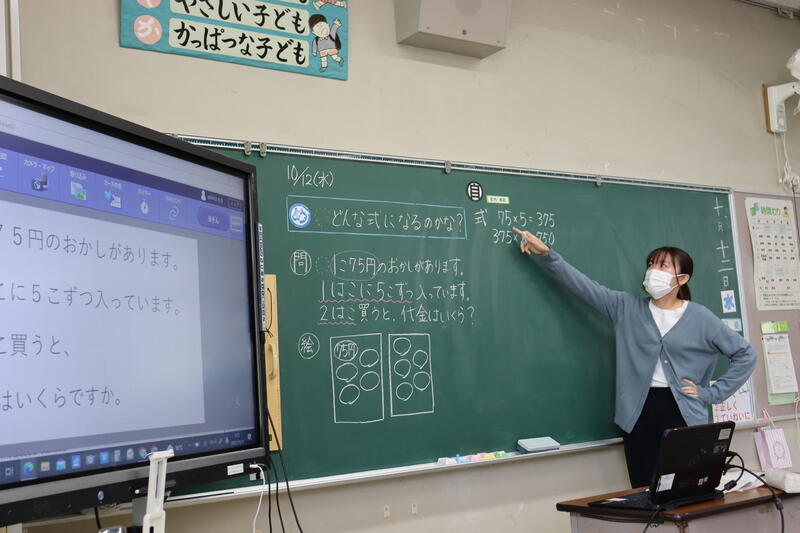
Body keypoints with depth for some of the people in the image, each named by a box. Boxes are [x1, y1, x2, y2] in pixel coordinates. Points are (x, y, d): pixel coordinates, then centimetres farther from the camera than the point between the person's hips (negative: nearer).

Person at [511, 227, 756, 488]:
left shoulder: (701, 318, 3)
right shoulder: (627, 308, 7)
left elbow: (745, 354, 7)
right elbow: (584, 286, 0)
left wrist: (711, 393, 2)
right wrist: (546, 254, -9)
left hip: (684, 413, -1)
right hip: (638, 413, 1)